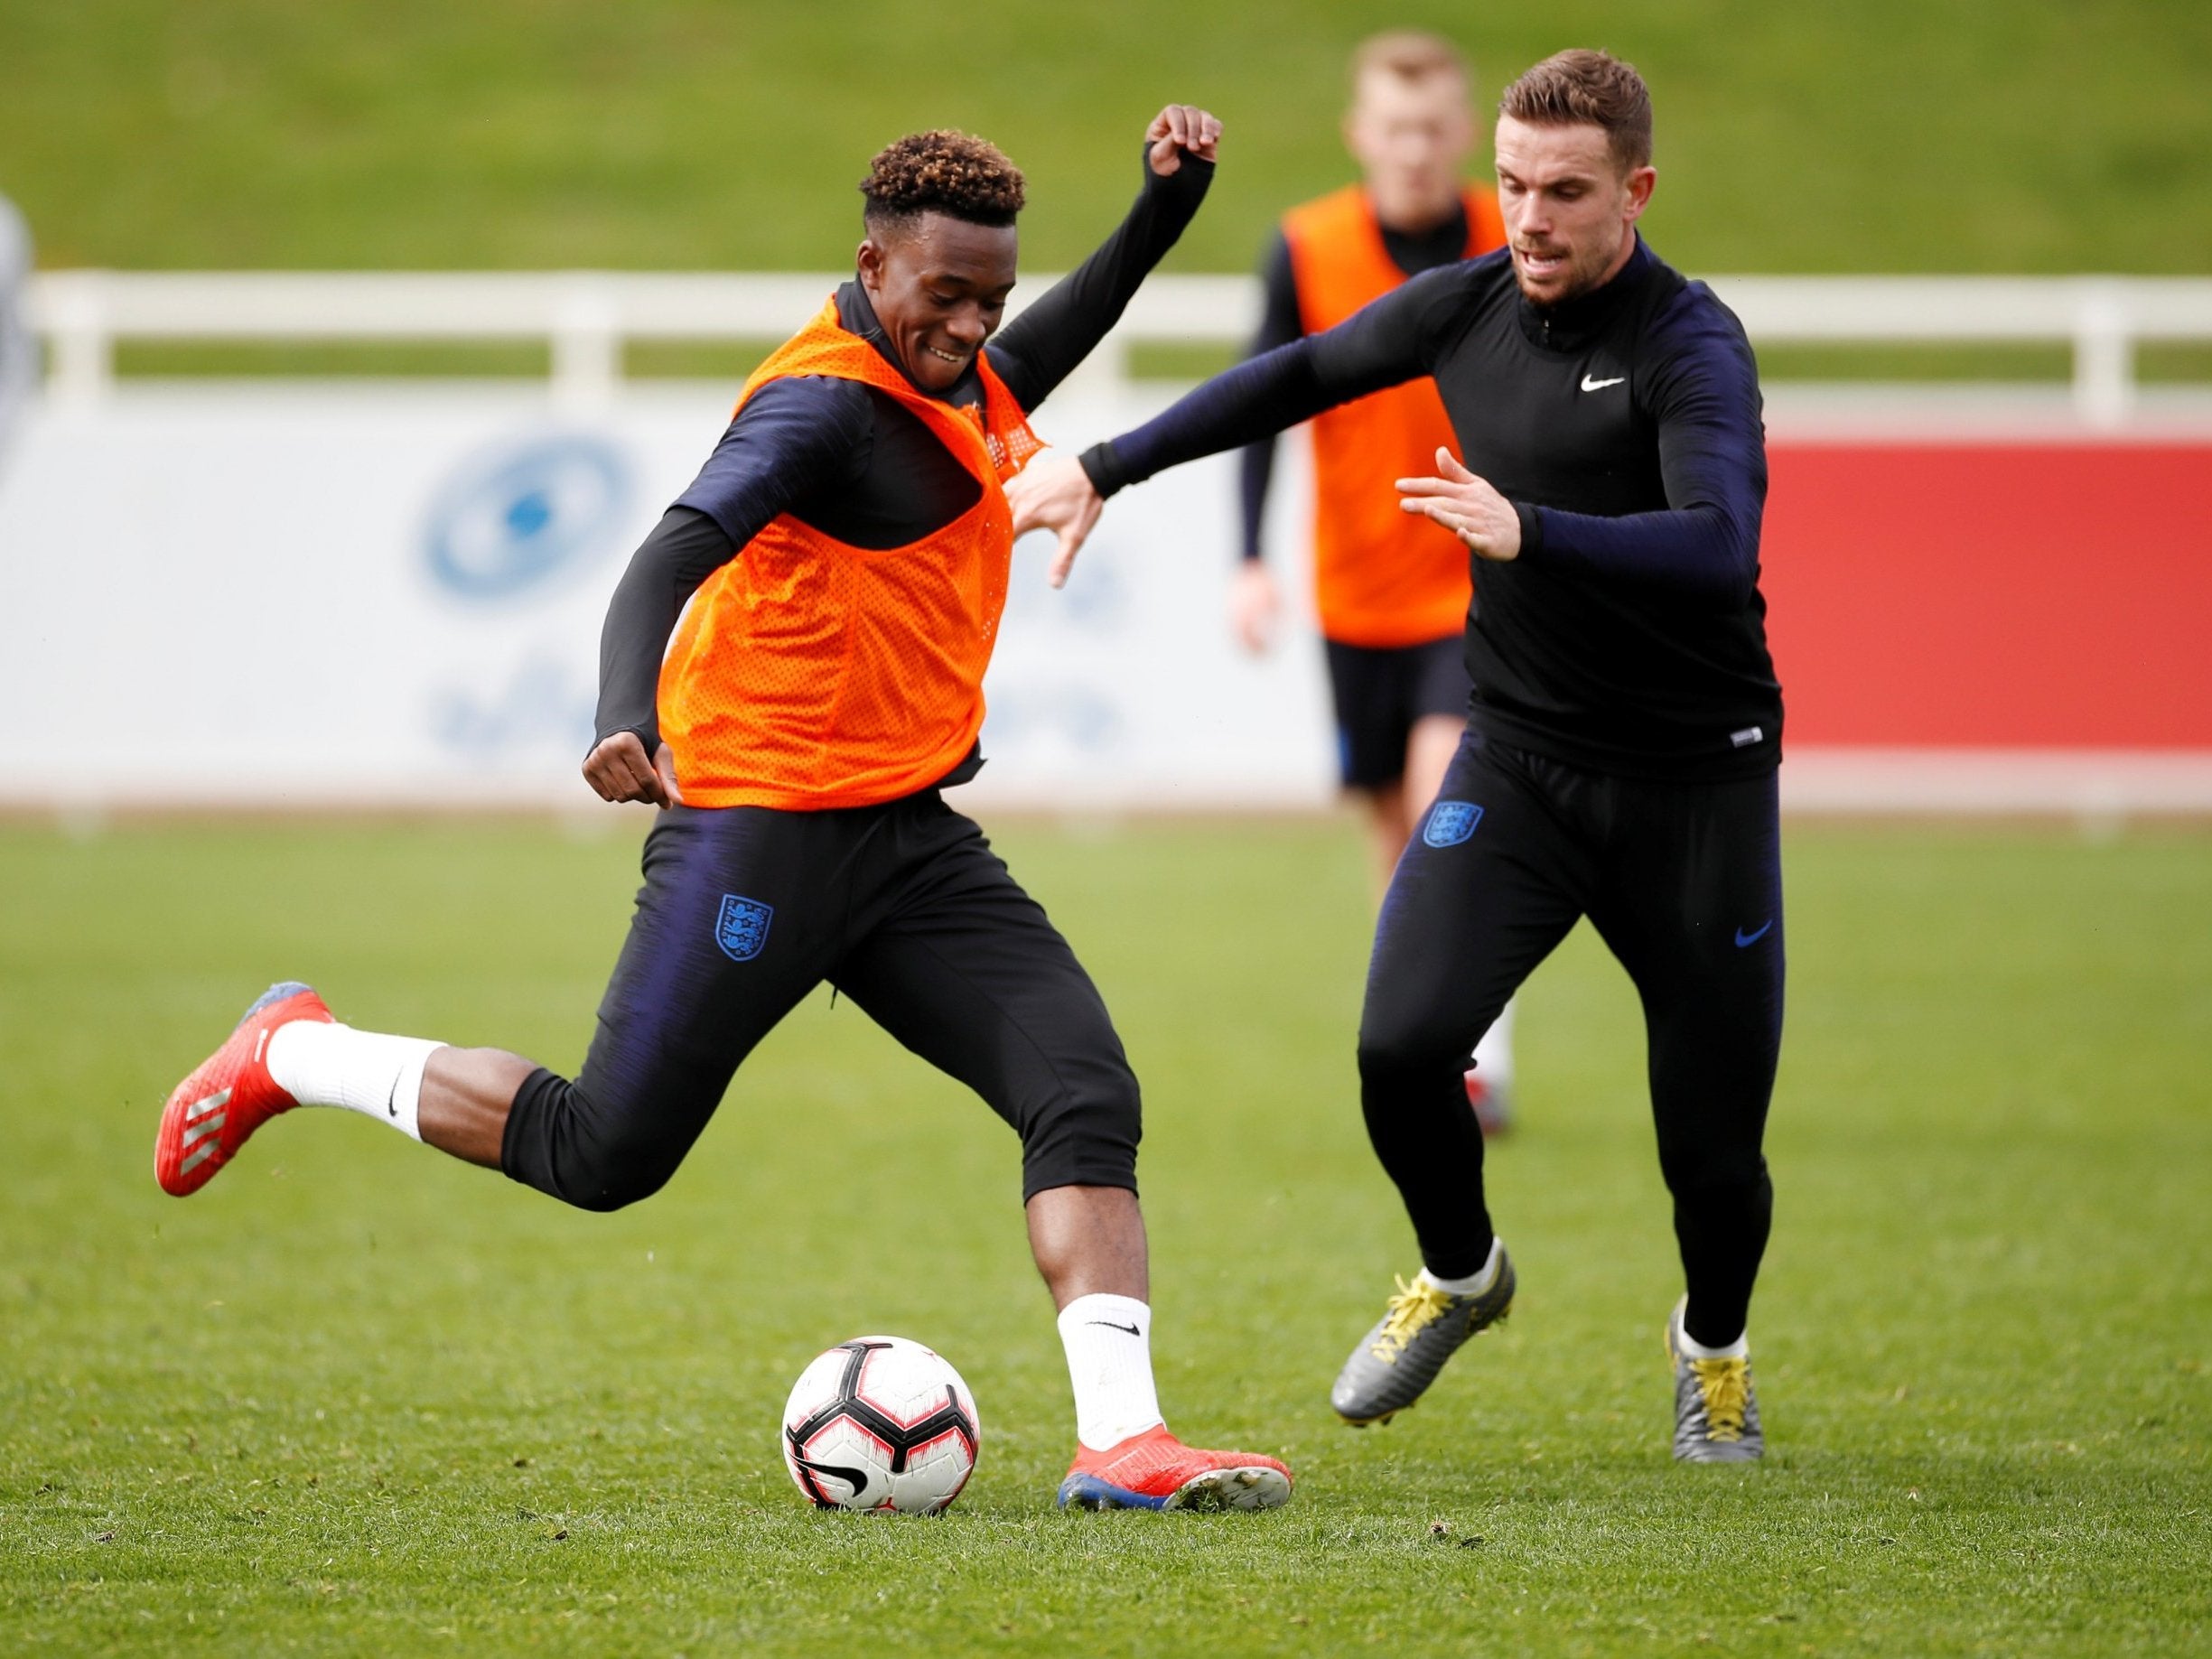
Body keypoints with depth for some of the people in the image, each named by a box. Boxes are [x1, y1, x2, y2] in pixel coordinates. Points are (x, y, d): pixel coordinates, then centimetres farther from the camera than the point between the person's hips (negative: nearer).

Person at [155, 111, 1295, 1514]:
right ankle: (293, 1054, 20)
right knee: (607, 1153, -2)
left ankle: (1120, 1438, -16)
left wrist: (1168, 202, 20)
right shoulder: (827, 400, -18)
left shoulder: (958, 374, 11)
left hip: (912, 841, 8)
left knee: (1088, 1094, -10)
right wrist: (627, 722, -49)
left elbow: (1071, 326, 36)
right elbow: (678, 554, -32)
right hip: (765, 831, -8)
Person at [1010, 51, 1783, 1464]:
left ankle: (1715, 1346, 33)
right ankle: (1459, 1278, 15)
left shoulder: (1692, 349, -18)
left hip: (1697, 782, -4)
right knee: (1401, 1044, -17)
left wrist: (1527, 533, -47)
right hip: (1520, 754, 4)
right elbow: (1297, 378, 17)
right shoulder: (1471, 304, 1)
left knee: (1712, 1146, -2)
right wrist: (1103, 468, 16)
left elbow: (1717, 544, -34)